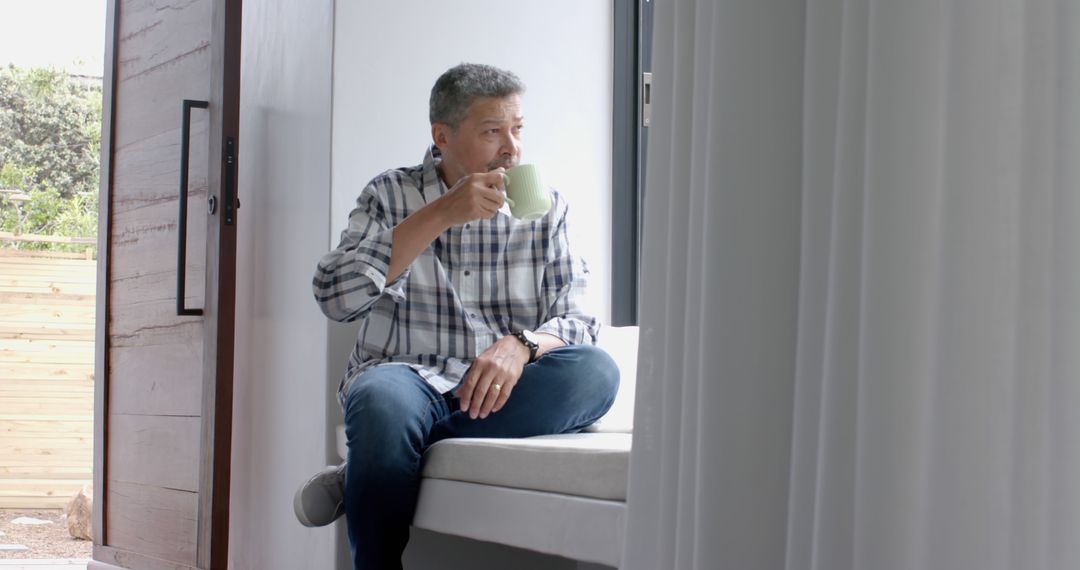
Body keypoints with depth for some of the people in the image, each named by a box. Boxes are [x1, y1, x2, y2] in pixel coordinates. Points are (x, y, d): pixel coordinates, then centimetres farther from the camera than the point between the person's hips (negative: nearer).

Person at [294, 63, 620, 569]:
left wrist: (522, 345, -22)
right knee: (385, 401, -39)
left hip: (501, 394, 3)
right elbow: (335, 297, -8)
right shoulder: (391, 195, 8)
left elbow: (576, 318, 3)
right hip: (408, 379, -3)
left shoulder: (545, 208, 13)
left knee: (596, 371, -30)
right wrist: (441, 215, -14)